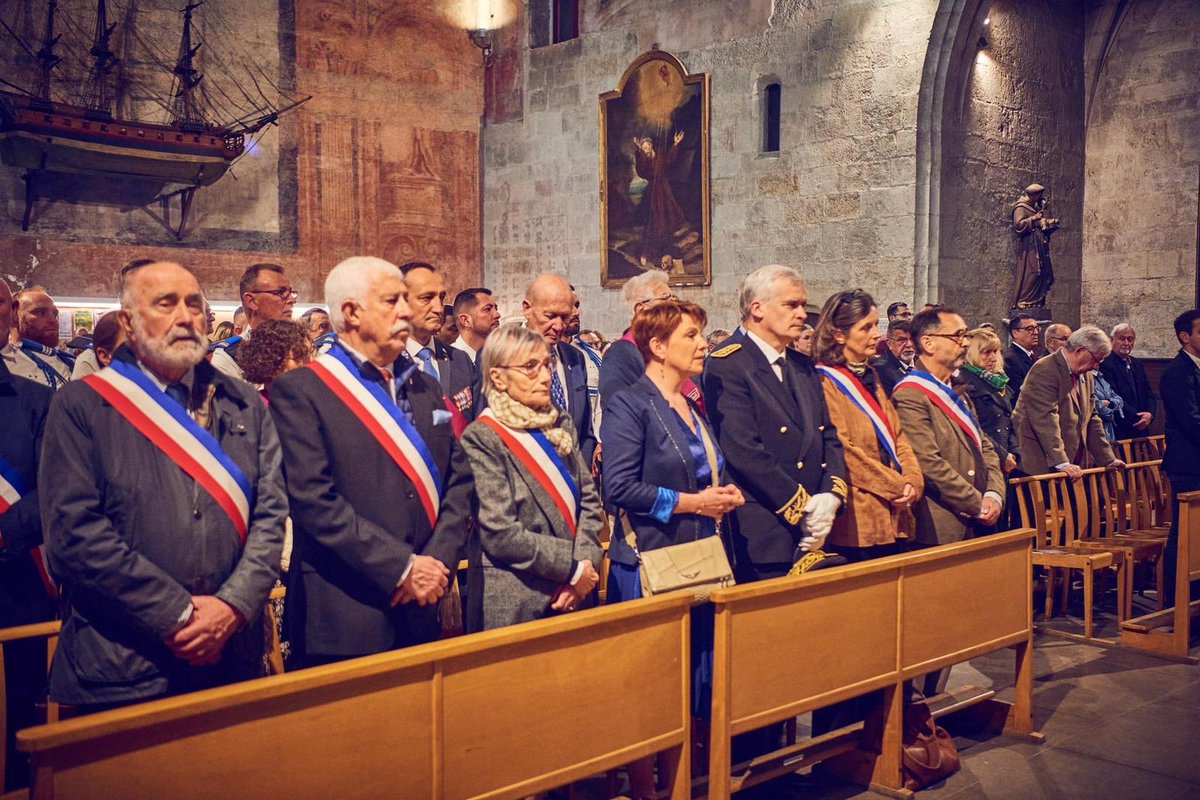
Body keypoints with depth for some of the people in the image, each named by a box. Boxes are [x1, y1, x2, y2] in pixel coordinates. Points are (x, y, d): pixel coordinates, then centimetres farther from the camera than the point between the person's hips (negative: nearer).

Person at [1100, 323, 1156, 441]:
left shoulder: (1138, 364, 17)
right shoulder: (1106, 364, -9)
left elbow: (1149, 394, 15)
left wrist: (1149, 413, -5)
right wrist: (1137, 417, -14)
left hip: (1141, 429, 7)